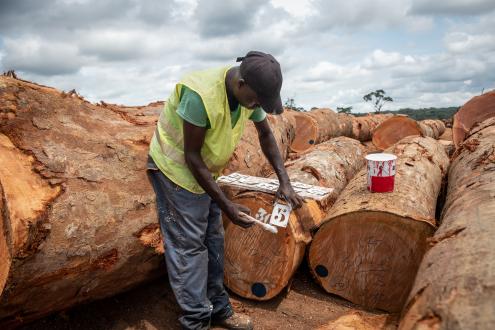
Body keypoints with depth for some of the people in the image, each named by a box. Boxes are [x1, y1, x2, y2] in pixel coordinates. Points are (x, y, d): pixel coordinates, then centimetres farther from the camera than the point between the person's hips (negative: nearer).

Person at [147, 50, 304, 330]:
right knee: (188, 245, -4)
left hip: (205, 169, 7)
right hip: (176, 169, -7)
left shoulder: (249, 92, -11)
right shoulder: (200, 95, -33)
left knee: (213, 240, 10)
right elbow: (191, 156, -26)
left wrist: (285, 182, -4)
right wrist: (226, 205, -23)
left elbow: (266, 134, 4)